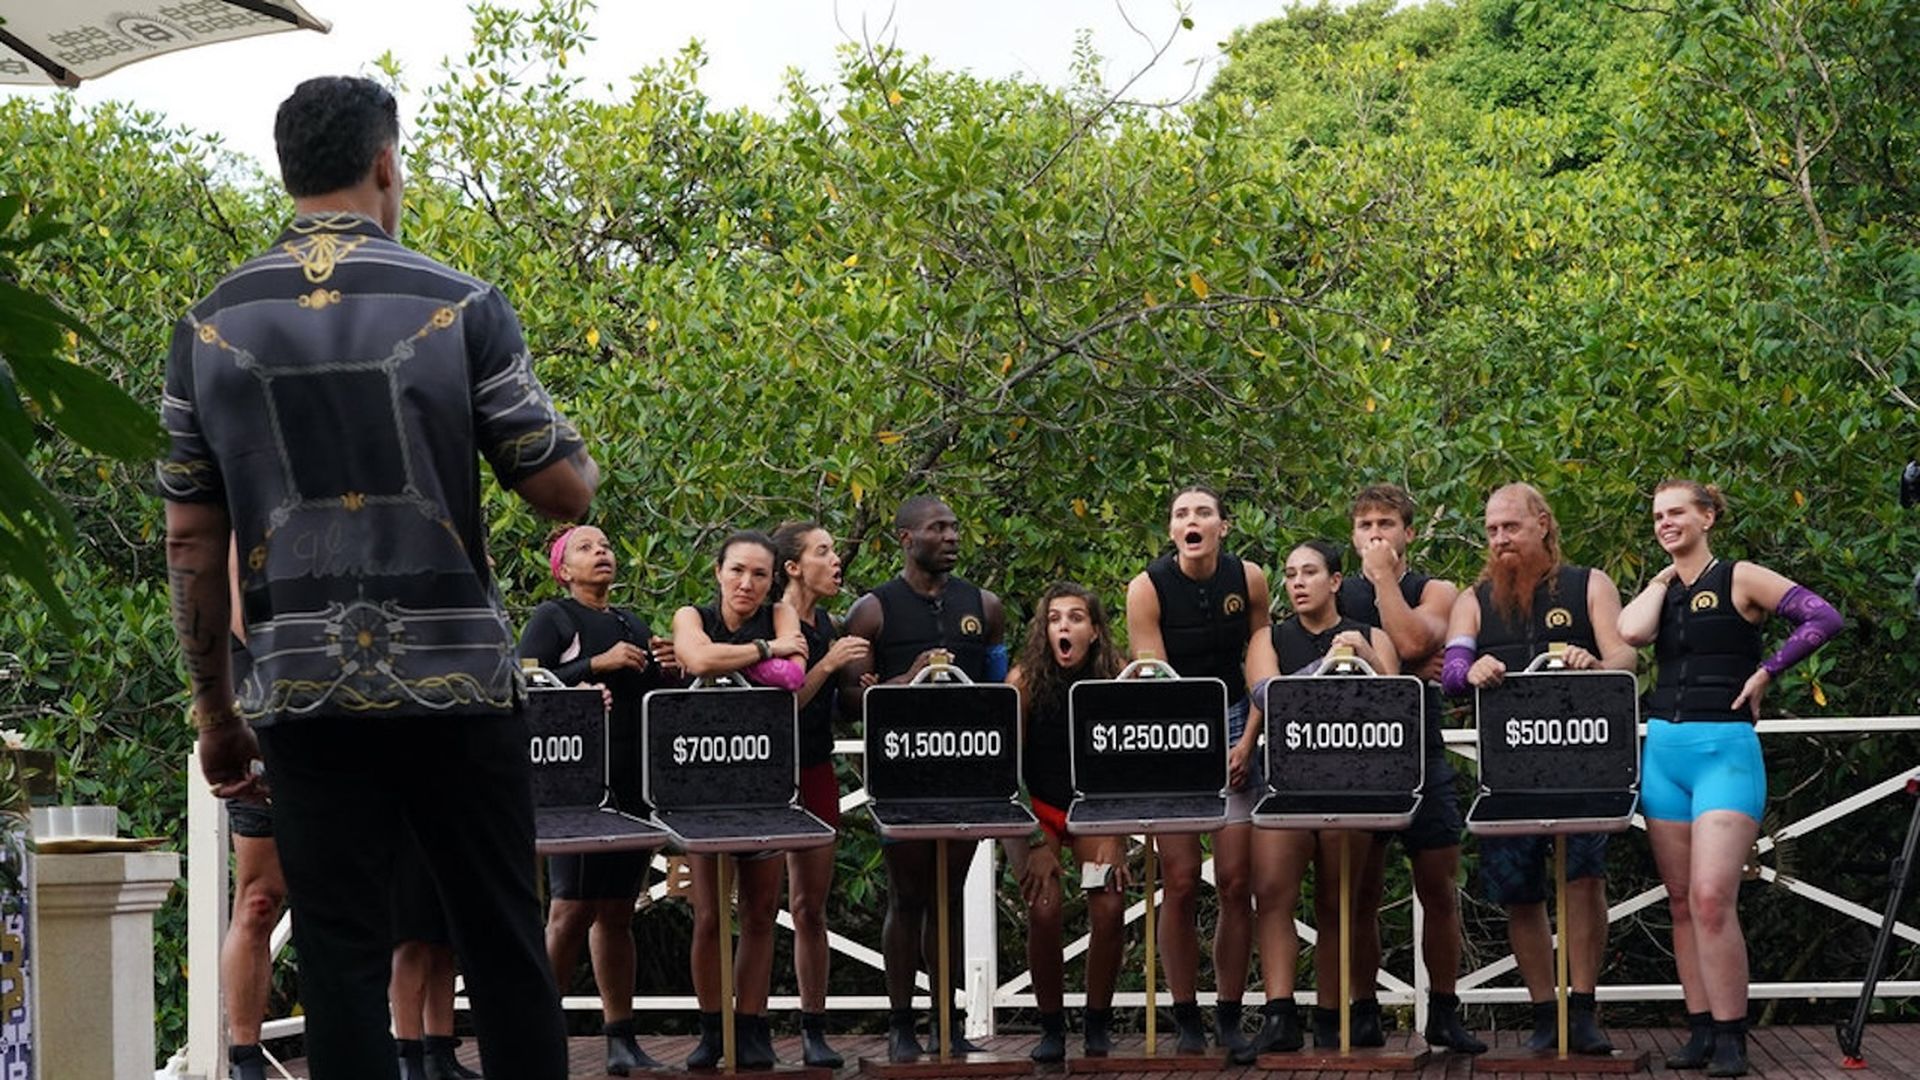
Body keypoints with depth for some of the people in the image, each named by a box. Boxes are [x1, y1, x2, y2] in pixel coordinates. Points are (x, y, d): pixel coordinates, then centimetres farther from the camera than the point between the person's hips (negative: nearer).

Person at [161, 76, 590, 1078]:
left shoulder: (209, 326, 4)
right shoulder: (460, 307, -4)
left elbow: (192, 543, 4)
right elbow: (561, 490, -3)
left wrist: (214, 709, 12)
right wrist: (577, 456, 20)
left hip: (303, 694, 2)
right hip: (456, 687, -2)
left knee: (341, 960, 5)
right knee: (503, 952, 7)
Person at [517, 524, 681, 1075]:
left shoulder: (635, 626, 22)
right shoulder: (551, 618, 2)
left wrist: (669, 672, 3)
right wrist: (596, 665, -15)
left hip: (634, 786, 6)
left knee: (617, 912, 8)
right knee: (571, 910, -11)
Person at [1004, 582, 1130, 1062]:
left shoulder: (1115, 681, -11)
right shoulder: (1024, 680, -15)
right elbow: (1007, 766, -13)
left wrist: (1112, 839, -18)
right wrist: (1036, 844, -18)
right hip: (1035, 808, -1)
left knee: (1110, 907, -17)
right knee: (1044, 909, -20)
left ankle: (1099, 1024, 1)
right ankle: (1051, 1027, -4)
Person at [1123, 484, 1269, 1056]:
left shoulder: (1248, 579, -1)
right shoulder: (1147, 588, -8)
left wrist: (1247, 743, -3)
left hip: (1233, 726, 2)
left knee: (1236, 883, -3)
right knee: (1181, 884, -6)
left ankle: (1230, 1020, 5)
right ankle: (1186, 1021, 3)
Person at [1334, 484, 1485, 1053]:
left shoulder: (1435, 593, 7)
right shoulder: (1337, 595, 11)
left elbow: (1411, 642, -14)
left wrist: (1383, 575, -7)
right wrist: (1401, 673, -11)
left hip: (1422, 760, 0)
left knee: (1440, 892, 0)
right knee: (1360, 896, 1)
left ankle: (1444, 1013, 8)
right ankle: (1364, 1015, 9)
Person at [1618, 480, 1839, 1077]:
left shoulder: (1739, 579, -2)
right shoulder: (1659, 591, 14)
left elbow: (1822, 618, -12)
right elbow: (1630, 632, -9)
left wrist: (1763, 673, -11)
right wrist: (1661, 579, 3)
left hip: (1725, 751, -6)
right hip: (1663, 752, 6)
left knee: (1711, 898, -16)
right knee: (1682, 901, 6)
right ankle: (1701, 1029, 11)